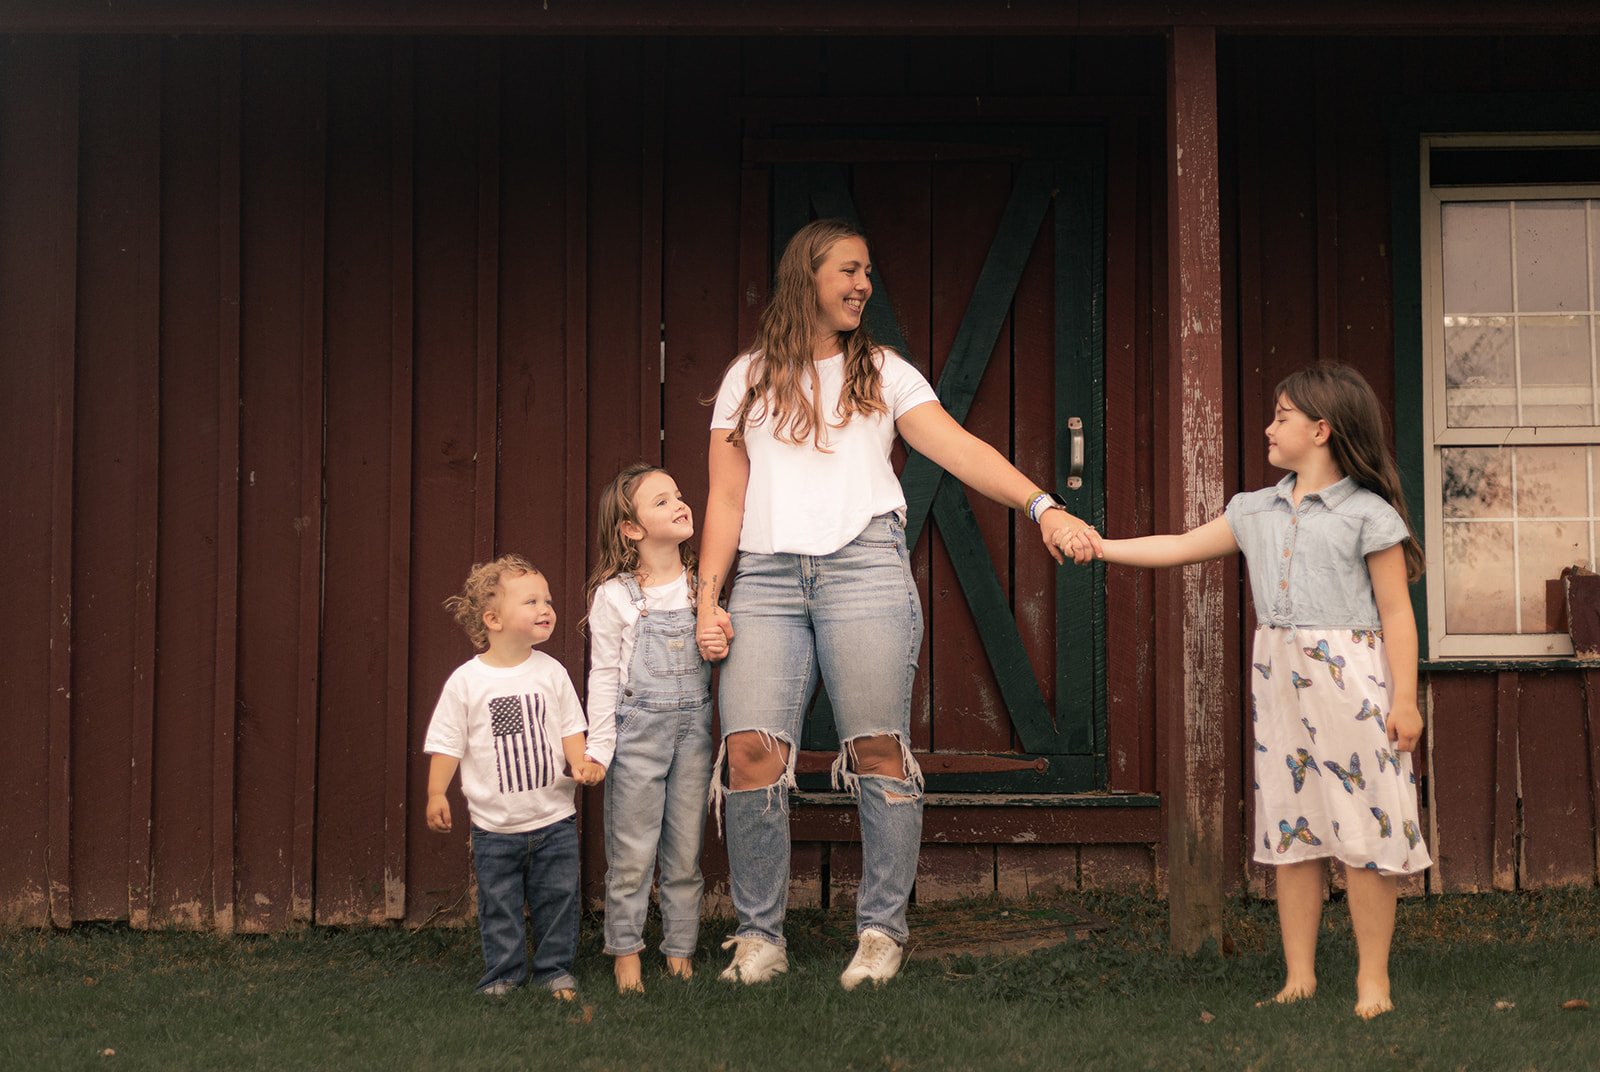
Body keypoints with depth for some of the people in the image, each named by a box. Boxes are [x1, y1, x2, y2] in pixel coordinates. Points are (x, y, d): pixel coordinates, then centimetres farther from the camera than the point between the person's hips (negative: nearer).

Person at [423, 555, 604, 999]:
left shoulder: (551, 672, 0)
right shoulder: (466, 680, -8)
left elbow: (570, 728, 6)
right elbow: (447, 743, -3)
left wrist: (581, 763, -11)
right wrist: (436, 795, -8)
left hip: (554, 817, 2)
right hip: (495, 825, -2)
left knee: (557, 897, 8)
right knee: (499, 906, 7)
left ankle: (555, 969, 23)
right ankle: (502, 974, 20)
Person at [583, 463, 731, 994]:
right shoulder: (614, 596, -5)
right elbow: (604, 674, -4)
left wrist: (722, 646, -5)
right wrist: (598, 747, -7)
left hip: (693, 726, 4)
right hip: (638, 727, -3)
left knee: (686, 851, 8)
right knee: (631, 854, 0)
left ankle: (680, 950, 17)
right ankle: (626, 951, 12)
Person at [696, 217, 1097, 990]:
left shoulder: (883, 374, 14)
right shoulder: (748, 379, 17)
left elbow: (960, 450, 2)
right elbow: (725, 501, 14)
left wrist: (1041, 504, -12)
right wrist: (707, 601, 4)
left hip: (863, 564, -1)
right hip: (767, 577, 1)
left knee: (878, 751, -6)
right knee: (750, 749, -9)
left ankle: (880, 932, 3)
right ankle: (760, 937, 2)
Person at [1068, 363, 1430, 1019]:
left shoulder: (1368, 513, -4)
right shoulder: (1256, 511, 13)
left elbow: (1395, 611, -6)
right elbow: (1182, 547, 18)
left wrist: (1405, 700, -11)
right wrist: (1099, 547, 12)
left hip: (1349, 676, -6)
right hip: (1278, 676, 6)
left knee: (1363, 831, -3)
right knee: (1290, 829, 8)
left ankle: (1373, 982, 7)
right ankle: (1299, 977, 15)